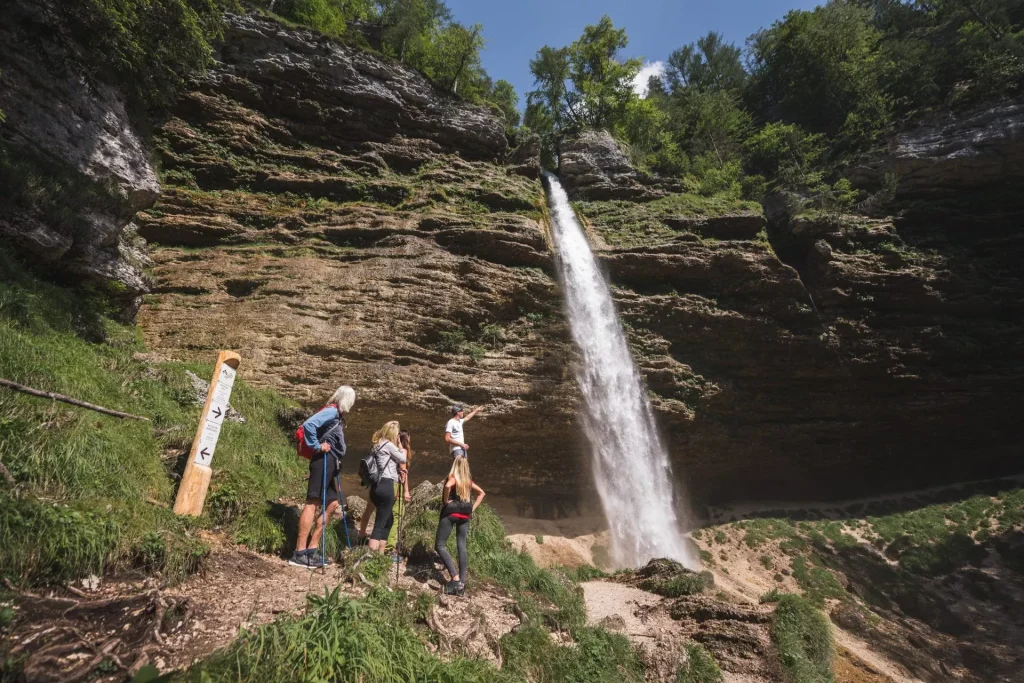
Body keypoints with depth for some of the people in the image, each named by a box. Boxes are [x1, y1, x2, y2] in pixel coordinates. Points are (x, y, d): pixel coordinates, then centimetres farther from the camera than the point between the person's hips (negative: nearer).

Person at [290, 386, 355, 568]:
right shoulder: (332, 411, -8)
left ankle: (312, 548, 14)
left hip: (330, 463, 10)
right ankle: (299, 553, -10)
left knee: (332, 504, 12)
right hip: (323, 461, -10)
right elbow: (308, 425, -23)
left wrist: (336, 460, 10)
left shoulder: (336, 415, 21)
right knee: (312, 503, -11)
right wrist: (317, 446, -16)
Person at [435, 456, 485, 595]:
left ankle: (455, 578, -13)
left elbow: (448, 486, -28)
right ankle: (462, 582, 2)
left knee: (440, 545, 0)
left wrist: (445, 501, -12)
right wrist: (472, 508, 17)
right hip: (465, 515, 6)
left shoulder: (452, 477, -4)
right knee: (462, 546, 7)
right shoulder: (468, 480, 14)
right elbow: (482, 493, 24)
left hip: (451, 513, -6)